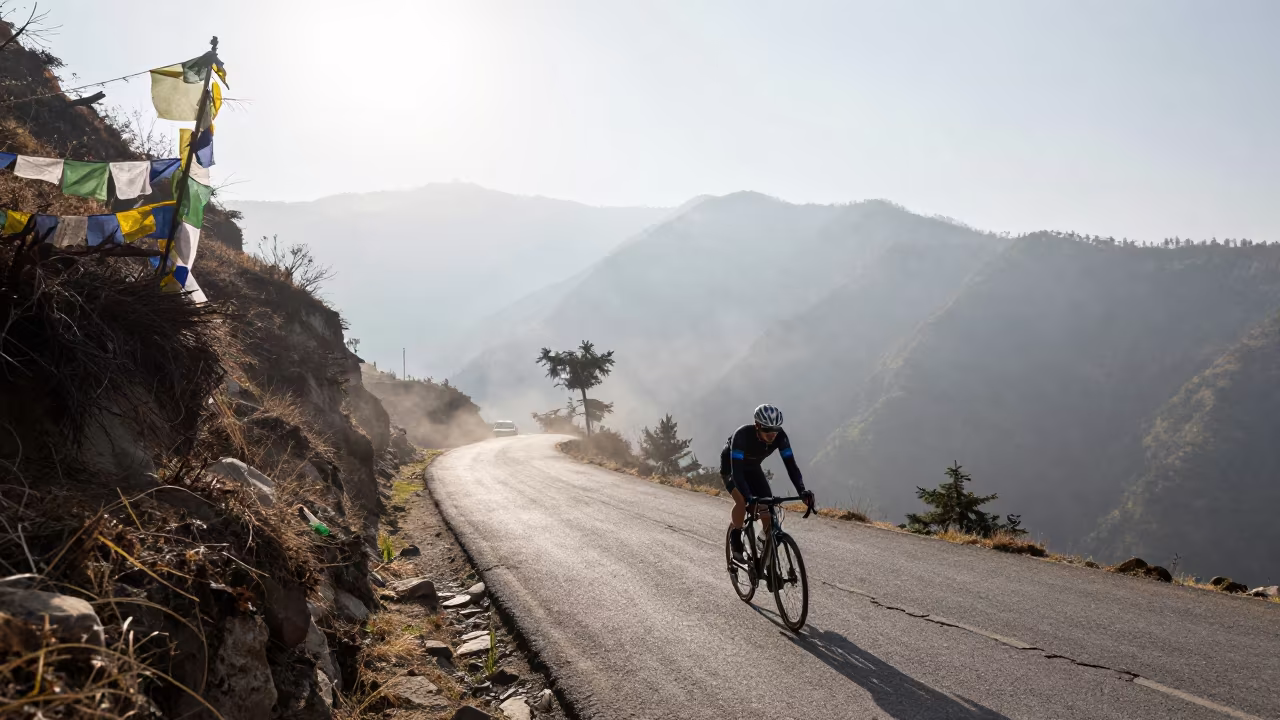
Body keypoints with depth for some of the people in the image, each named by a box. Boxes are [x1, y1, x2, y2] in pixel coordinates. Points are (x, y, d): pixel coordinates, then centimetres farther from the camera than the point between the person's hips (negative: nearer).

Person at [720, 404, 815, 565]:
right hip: (731, 467, -4)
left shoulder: (780, 436, -28)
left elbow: (790, 464, -29)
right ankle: (735, 543, -7)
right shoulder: (742, 435, -40)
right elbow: (736, 470, -45)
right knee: (742, 501, -29)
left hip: (753, 469, 4)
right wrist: (748, 497, -58)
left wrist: (802, 491, -44)